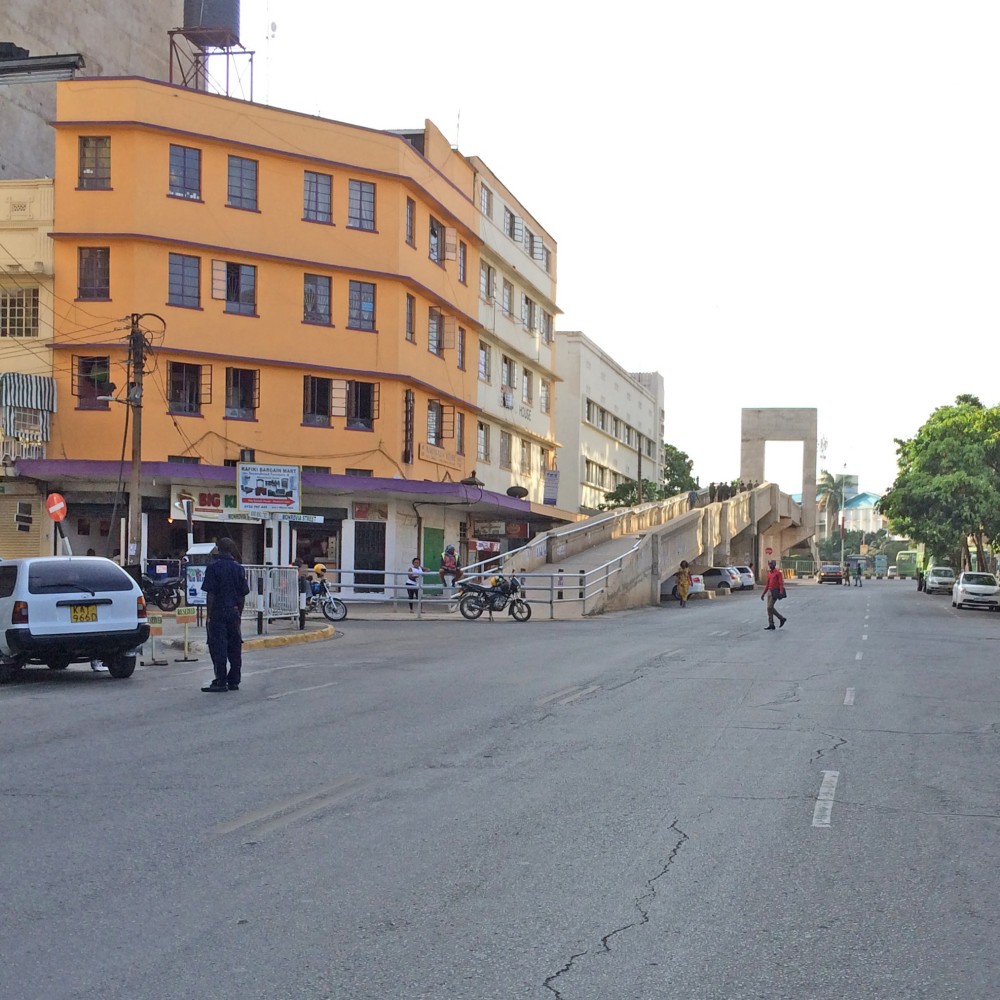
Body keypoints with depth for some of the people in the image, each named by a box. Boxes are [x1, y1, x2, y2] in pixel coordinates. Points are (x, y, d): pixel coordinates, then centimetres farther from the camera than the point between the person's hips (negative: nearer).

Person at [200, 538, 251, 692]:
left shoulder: (213, 567, -8)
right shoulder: (238, 568, 7)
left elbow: (211, 594, -12)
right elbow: (243, 594, 9)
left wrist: (209, 615, -7)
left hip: (218, 612, -5)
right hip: (234, 612, 5)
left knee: (218, 647, -2)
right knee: (234, 647, 10)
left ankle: (221, 682, -3)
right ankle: (234, 681, 14)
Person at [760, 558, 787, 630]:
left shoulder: (778, 572, -8)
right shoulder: (769, 573, 16)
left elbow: (781, 583, -15)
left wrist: (781, 593, -26)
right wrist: (763, 593, 19)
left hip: (775, 591, -8)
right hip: (769, 591, 8)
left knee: (770, 607, -11)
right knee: (770, 608, 8)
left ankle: (771, 625, -4)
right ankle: (782, 618, 21)